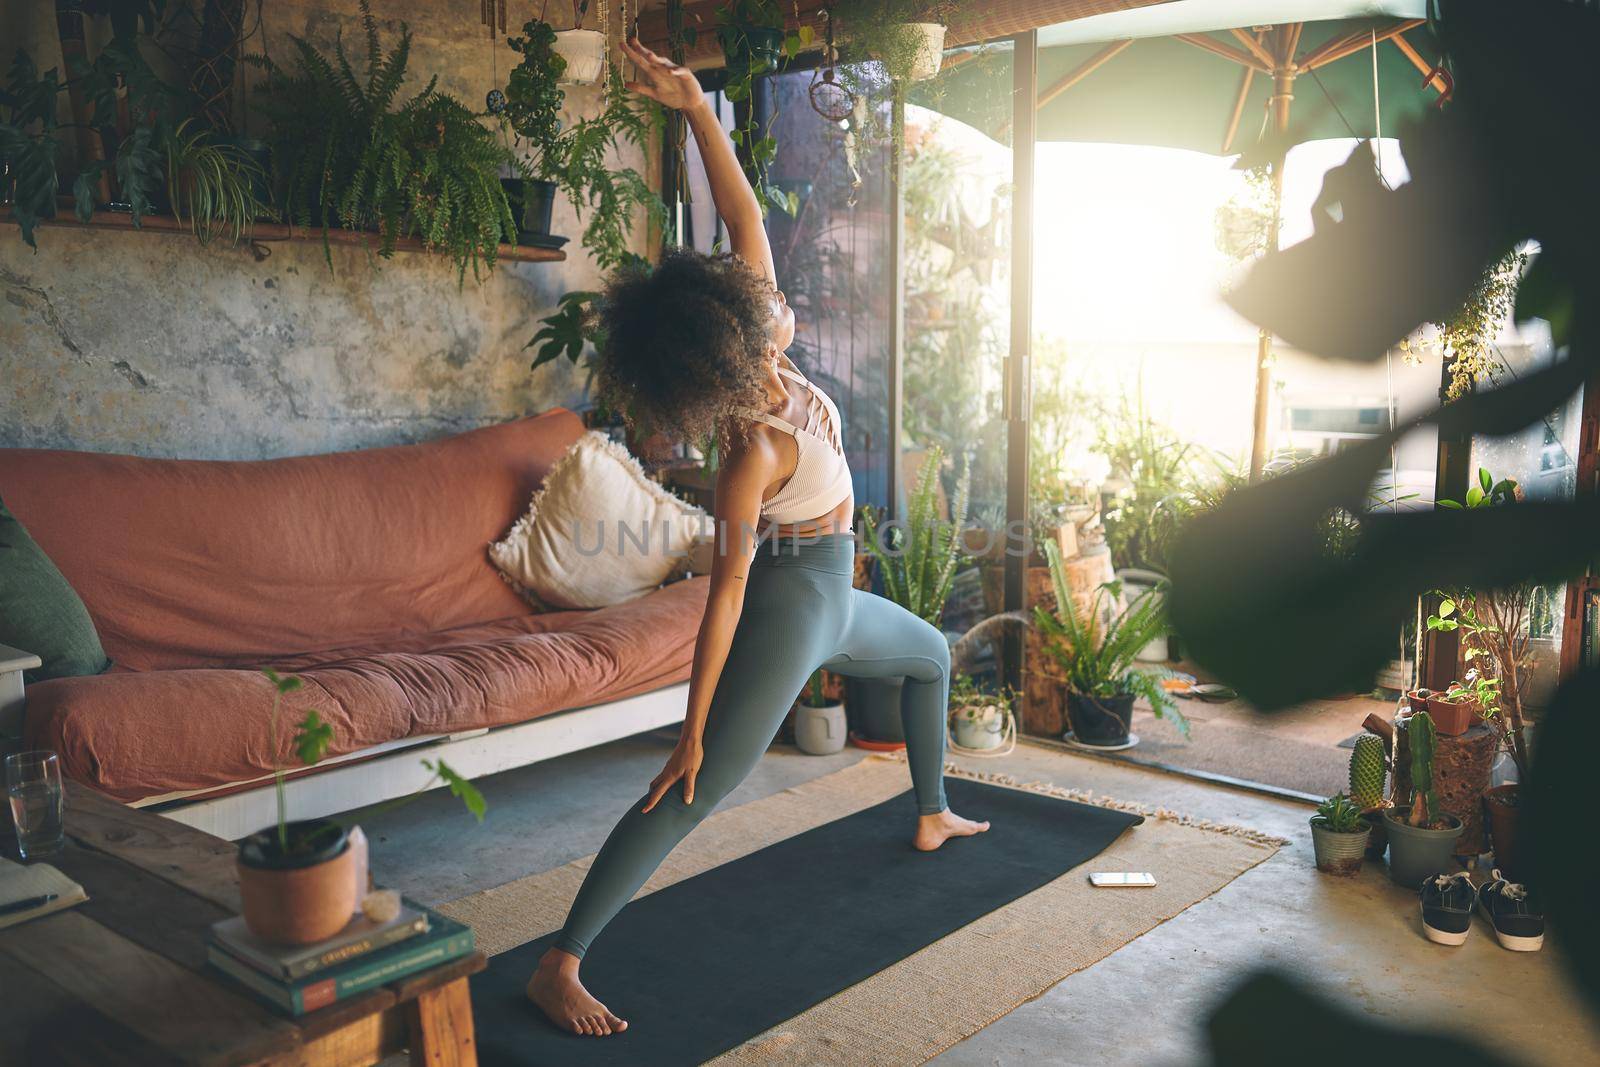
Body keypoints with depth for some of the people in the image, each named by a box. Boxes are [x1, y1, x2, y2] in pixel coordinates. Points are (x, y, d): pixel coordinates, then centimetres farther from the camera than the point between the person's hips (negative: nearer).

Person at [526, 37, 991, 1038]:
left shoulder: (766, 365, -9)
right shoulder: (755, 450, -30)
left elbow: (744, 214, -8)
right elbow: (727, 590, -28)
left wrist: (697, 107, -16)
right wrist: (692, 729, -23)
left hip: (830, 598, 10)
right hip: (791, 608, -10)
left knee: (933, 657, 32)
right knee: (697, 793, -11)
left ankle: (933, 816, 51)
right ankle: (559, 968, -7)